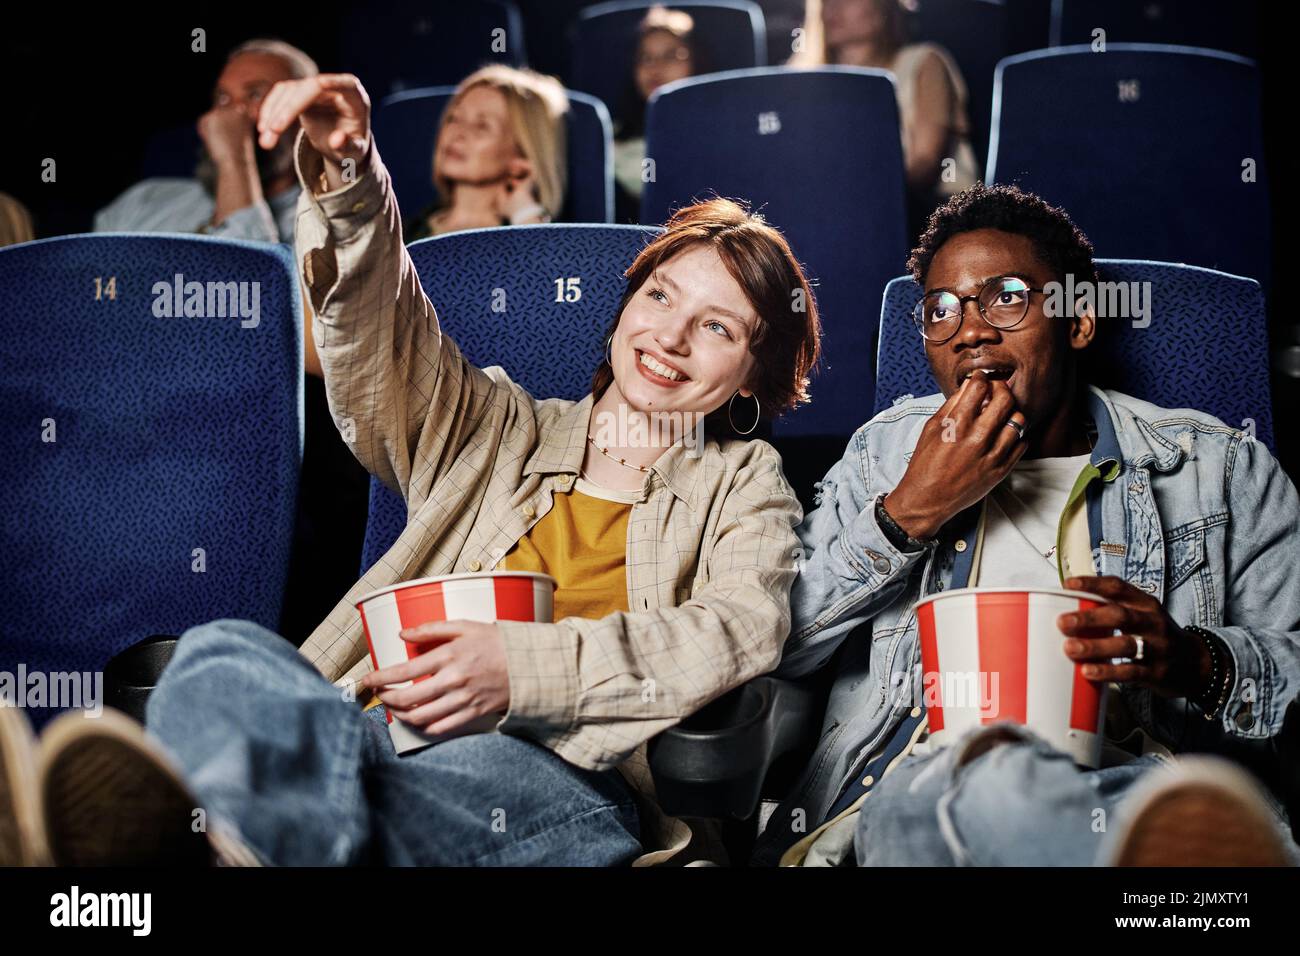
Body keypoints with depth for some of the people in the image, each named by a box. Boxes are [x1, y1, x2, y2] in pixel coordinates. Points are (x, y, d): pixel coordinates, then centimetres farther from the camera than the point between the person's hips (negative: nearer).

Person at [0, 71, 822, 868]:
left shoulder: (743, 485, 23)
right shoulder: (501, 435, 31)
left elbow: (744, 629, 2)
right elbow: (382, 334, 16)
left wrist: (525, 664, -13)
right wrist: (347, 178, -5)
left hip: (570, 782, -2)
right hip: (389, 740, 3)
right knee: (224, 649, -33)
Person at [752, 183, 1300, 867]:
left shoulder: (1220, 468, 19)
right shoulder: (886, 448, 23)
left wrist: (1198, 663, -10)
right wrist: (910, 514, 2)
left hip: (1125, 778, 0)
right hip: (918, 780, 1)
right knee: (990, 779, -40)